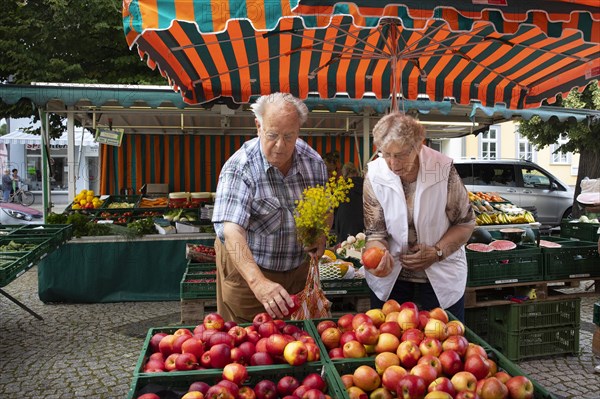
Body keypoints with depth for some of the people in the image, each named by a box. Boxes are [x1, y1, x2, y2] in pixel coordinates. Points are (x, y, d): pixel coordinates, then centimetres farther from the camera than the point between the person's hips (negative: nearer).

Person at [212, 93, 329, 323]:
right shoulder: (239, 168, -23)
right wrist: (258, 282, -46)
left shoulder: (314, 162, -6)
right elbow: (231, 230, -34)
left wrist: (321, 236, -10)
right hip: (247, 269, -4)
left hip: (298, 269, 5)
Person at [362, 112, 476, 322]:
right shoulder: (375, 175, -13)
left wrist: (437, 252, -17)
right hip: (390, 280, 1)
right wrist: (380, 257, -30)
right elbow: (375, 232, -9)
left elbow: (465, 223, -5)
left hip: (442, 281, -1)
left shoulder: (443, 169, -17)